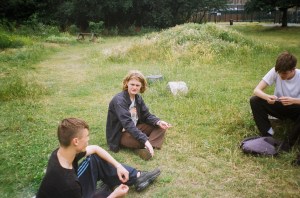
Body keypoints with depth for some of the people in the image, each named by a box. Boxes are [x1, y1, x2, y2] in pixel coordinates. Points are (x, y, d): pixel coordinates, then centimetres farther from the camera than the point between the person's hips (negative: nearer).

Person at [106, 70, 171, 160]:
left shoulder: (138, 98, 3)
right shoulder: (119, 100, -24)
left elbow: (146, 115, 4)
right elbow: (127, 124, -35)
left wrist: (158, 122, -19)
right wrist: (145, 140, -42)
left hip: (134, 129, 9)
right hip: (120, 135, -9)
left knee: (160, 127, -7)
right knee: (143, 140, -38)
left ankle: (144, 148, -25)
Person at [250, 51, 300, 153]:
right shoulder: (275, 71, -18)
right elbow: (257, 90, -23)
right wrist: (267, 97, -44)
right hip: (279, 107, 2)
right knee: (254, 100, -24)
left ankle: (289, 141, -20)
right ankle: (268, 136, -18)